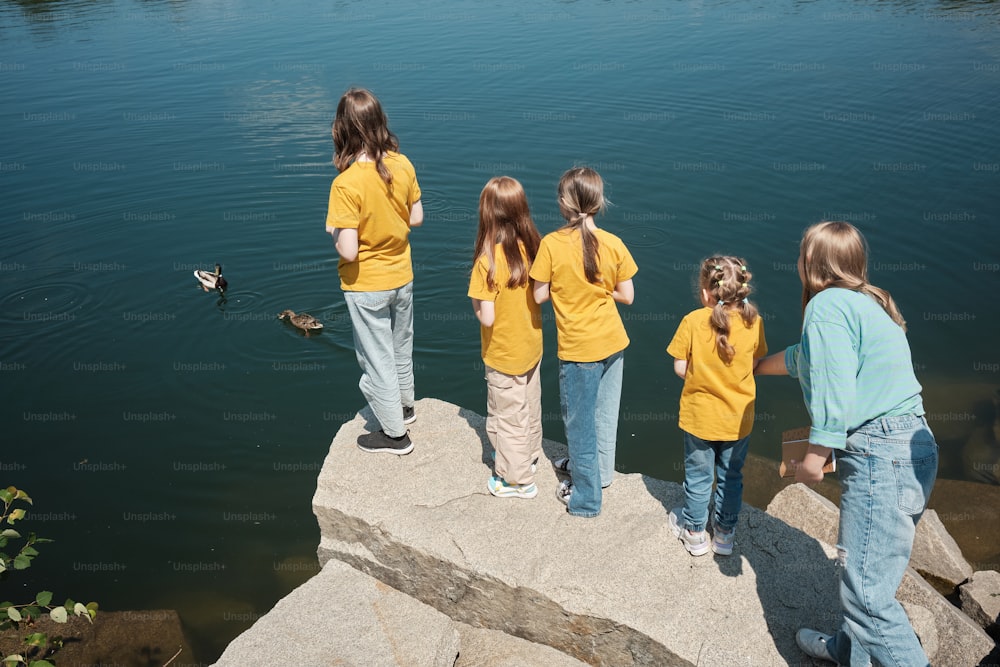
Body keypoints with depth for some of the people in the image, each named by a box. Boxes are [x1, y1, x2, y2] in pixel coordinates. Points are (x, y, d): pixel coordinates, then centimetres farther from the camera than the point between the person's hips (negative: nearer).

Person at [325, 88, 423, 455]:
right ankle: (404, 405, 49)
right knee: (400, 347, 27)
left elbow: (348, 251, -27)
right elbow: (416, 218, 1)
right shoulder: (402, 164, -11)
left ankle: (395, 433, 28)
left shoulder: (347, 183, -28)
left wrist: (334, 230, -8)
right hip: (402, 276, 6)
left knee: (377, 358, 13)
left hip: (367, 287, -5)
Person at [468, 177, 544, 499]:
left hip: (504, 354, -6)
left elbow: (487, 317, -26)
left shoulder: (488, 260, -28)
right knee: (529, 407, 26)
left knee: (507, 416, 12)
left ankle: (517, 479, 28)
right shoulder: (533, 246, -10)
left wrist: (474, 293, -10)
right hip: (532, 345, 6)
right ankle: (529, 454, 48)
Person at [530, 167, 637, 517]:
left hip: (577, 348, -4)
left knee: (579, 420, 12)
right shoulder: (614, 244, -10)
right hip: (613, 341, 4)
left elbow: (539, 295, -11)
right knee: (605, 412, 22)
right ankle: (599, 470, 43)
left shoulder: (551, 244, -17)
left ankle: (586, 497, 23)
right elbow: (627, 295, -4)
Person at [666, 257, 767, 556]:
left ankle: (694, 532, 34)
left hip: (699, 416, -2)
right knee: (731, 476, 20)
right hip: (738, 417, 2)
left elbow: (680, 367, -13)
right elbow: (755, 363, -1)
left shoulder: (693, 321, -19)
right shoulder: (753, 321, -12)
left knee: (698, 476, 17)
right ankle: (725, 532, 35)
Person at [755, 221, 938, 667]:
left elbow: (834, 391, -19)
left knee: (867, 593, -9)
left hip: (879, 455, -10)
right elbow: (807, 357, 36)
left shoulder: (828, 304, -9)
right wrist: (755, 367, 50)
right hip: (911, 446, 10)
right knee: (863, 573, 24)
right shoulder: (866, 303, 21)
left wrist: (815, 455, -10)